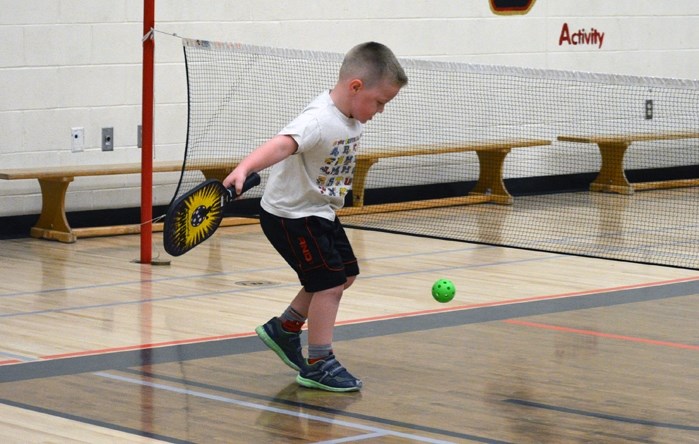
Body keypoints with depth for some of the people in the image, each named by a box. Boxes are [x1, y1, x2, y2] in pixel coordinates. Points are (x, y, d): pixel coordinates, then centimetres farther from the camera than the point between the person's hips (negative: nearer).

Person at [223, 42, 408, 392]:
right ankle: (319, 365, -1)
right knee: (330, 282, -12)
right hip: (289, 215, -10)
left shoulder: (353, 118, -2)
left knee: (344, 275, 20)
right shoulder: (319, 120, -31)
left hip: (320, 212, 10)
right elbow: (281, 144, -49)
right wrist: (244, 169, -64)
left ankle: (284, 329, 36)